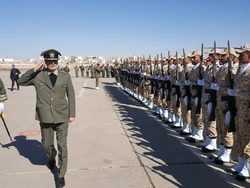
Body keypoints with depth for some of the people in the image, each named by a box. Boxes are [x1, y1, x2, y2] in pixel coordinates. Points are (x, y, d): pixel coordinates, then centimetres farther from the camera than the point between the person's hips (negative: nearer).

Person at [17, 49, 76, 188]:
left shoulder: (65, 76, -1)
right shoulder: (38, 76, -2)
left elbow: (71, 95, 3)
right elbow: (21, 82, 4)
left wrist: (72, 114, 0)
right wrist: (34, 69, -8)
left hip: (62, 116, -1)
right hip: (45, 116, 1)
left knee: (62, 146, 2)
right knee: (47, 144, 17)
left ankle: (61, 175, 18)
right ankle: (52, 158, 52)